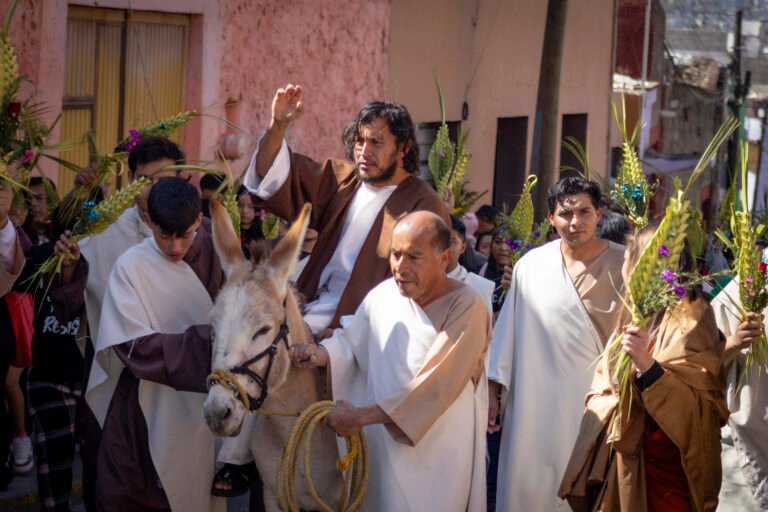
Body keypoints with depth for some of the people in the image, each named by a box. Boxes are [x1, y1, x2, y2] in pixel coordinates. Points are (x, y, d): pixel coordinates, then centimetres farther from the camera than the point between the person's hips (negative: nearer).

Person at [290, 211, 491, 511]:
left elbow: (436, 386, -24)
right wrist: (323, 354, -12)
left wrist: (364, 415, -24)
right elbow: (350, 339, 12)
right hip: (381, 445, 5)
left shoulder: (466, 307, -19)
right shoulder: (382, 295, -3)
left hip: (438, 457, -5)